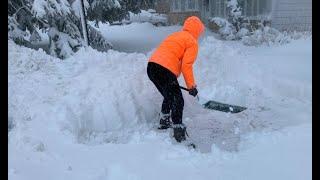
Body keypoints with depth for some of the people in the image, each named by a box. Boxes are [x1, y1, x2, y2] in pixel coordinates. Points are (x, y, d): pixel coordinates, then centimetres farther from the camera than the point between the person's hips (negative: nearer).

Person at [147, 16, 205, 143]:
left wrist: (173, 80, 33)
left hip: (151, 66, 9)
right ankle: (179, 133, -5)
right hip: (165, 71, -8)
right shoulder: (192, 42, 4)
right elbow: (186, 65, -8)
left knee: (169, 96, 27)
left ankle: (164, 122, 41)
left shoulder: (175, 35, 29)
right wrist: (191, 86, -1)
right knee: (178, 101, -2)